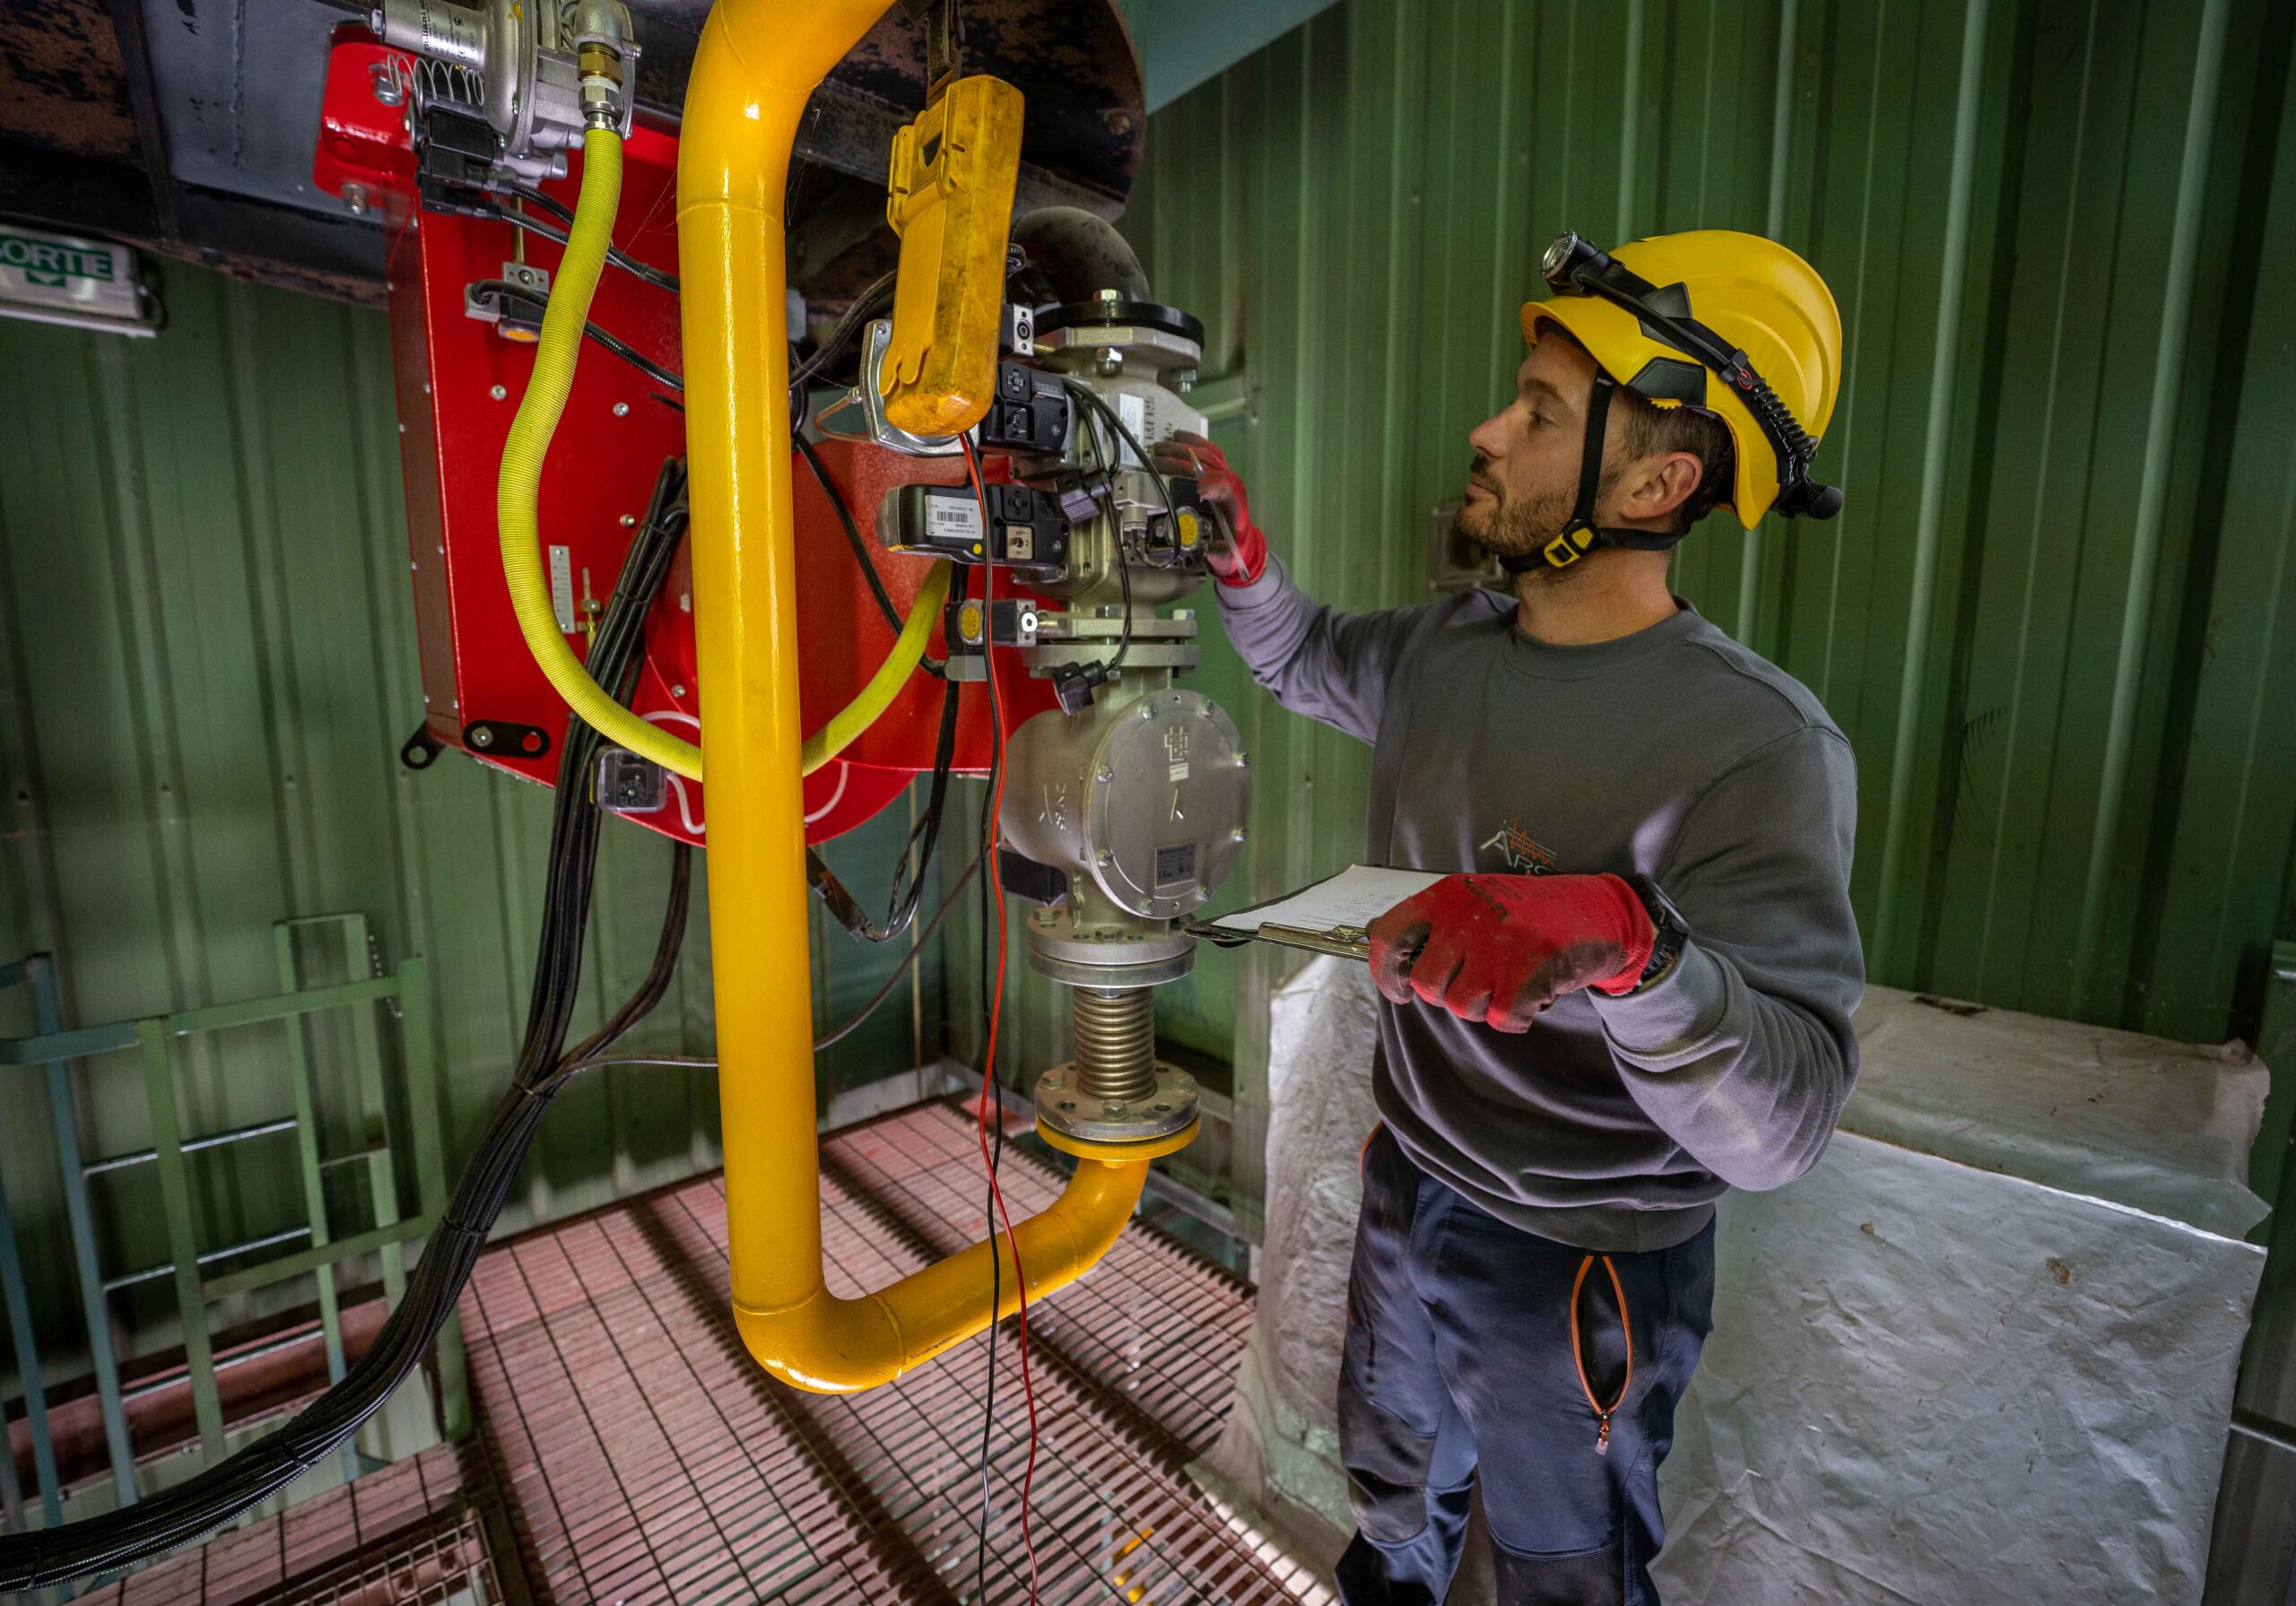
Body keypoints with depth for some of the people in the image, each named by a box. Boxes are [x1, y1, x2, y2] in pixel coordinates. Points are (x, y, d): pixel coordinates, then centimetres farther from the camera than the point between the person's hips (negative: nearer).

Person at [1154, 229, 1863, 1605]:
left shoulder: (1759, 746, -27)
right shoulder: (1445, 647, -7)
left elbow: (1780, 1128, -31)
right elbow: (1302, 658, 13)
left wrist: (1627, 939, -50)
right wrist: (1241, 546, -6)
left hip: (1581, 1272, -5)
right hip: (1408, 1184, 6)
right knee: (1395, 1495, 32)